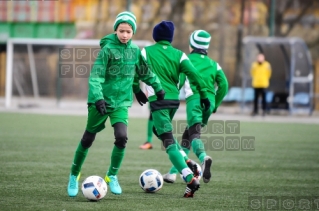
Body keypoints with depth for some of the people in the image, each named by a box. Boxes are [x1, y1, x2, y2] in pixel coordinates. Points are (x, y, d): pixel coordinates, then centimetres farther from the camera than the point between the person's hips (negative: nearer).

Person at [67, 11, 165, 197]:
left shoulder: (135, 50, 3)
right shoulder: (108, 48, -12)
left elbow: (146, 72, 20)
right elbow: (96, 76, -19)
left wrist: (158, 88, 24)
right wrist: (98, 98, -30)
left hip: (122, 101, 3)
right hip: (101, 101, -3)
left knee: (122, 138, -16)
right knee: (87, 140, 5)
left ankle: (112, 176, 3)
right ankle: (74, 176, 24)